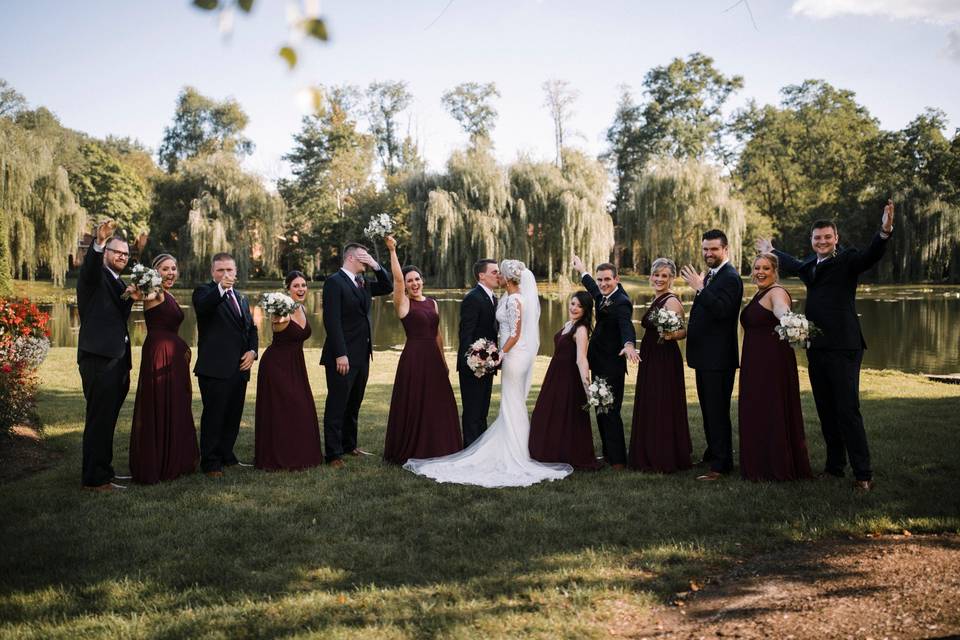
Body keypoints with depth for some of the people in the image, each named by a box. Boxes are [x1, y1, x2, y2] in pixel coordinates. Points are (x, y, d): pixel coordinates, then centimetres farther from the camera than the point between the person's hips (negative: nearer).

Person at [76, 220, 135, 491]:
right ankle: (94, 478, 2)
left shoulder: (119, 283, 21)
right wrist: (98, 242, -45)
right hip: (99, 358, -8)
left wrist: (129, 298, -2)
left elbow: (121, 317, 15)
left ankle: (104, 470, 24)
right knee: (98, 420, -4)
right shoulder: (94, 276, -2)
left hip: (117, 359, 8)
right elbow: (89, 265, -26)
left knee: (107, 420, 15)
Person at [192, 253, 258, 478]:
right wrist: (221, 288, -45)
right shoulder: (204, 292, -3)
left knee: (233, 415, 13)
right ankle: (210, 462, 7)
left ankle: (226, 456, 26)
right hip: (215, 367, -7)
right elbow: (202, 306, -27)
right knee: (213, 415, -2)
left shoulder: (241, 298, 19)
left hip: (240, 367, 7)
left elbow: (251, 328, 22)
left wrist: (252, 350, 4)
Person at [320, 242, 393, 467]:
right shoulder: (334, 281, -10)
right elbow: (331, 320, -17)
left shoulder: (363, 283, 14)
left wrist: (376, 266, 5)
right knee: (337, 405, -1)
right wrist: (340, 354, -22)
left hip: (361, 355, 8)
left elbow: (387, 287, 21)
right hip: (343, 356, -8)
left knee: (354, 404, 17)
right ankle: (334, 453, 5)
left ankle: (349, 445, 29)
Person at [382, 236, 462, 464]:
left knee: (438, 404, 9)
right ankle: (410, 451, 12)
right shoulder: (403, 303, -2)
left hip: (433, 358, 6)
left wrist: (444, 361, 17)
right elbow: (397, 278, -18)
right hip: (413, 357, -6)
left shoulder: (432, 303, 13)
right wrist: (392, 251, -22)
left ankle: (435, 449, 20)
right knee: (413, 405, 0)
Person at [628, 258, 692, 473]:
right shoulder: (656, 299, 14)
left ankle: (665, 460, 6)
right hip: (651, 359, 10)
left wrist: (671, 335, -41)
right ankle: (650, 457, 23)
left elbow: (683, 331, -23)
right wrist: (639, 343, 25)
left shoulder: (671, 301, -14)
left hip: (665, 361, -10)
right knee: (649, 407, 14)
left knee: (662, 409, -4)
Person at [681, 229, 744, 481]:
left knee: (718, 411, -5)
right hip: (704, 356, 10)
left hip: (719, 357, -10)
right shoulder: (709, 276, 17)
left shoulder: (730, 277, -13)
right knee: (708, 410, 18)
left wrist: (700, 288, -29)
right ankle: (713, 453, 31)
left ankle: (721, 464, 1)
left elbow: (722, 310, -27)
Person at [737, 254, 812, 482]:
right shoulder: (758, 294, 17)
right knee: (757, 412, 13)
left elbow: (783, 311, -36)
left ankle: (779, 467, 6)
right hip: (755, 362, 10)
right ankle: (761, 465, 22)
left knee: (773, 412, -4)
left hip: (773, 361, -10)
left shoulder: (776, 292, -13)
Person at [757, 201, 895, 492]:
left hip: (843, 348, -7)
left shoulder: (847, 260, -4)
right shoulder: (810, 265, 16)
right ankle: (834, 466, 23)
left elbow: (870, 256, -25)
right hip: (816, 348, 7)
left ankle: (863, 475, 0)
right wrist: (772, 252, 54)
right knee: (826, 412, 13)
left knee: (847, 411, -7)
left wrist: (884, 232, -43)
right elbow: (792, 264, 38)